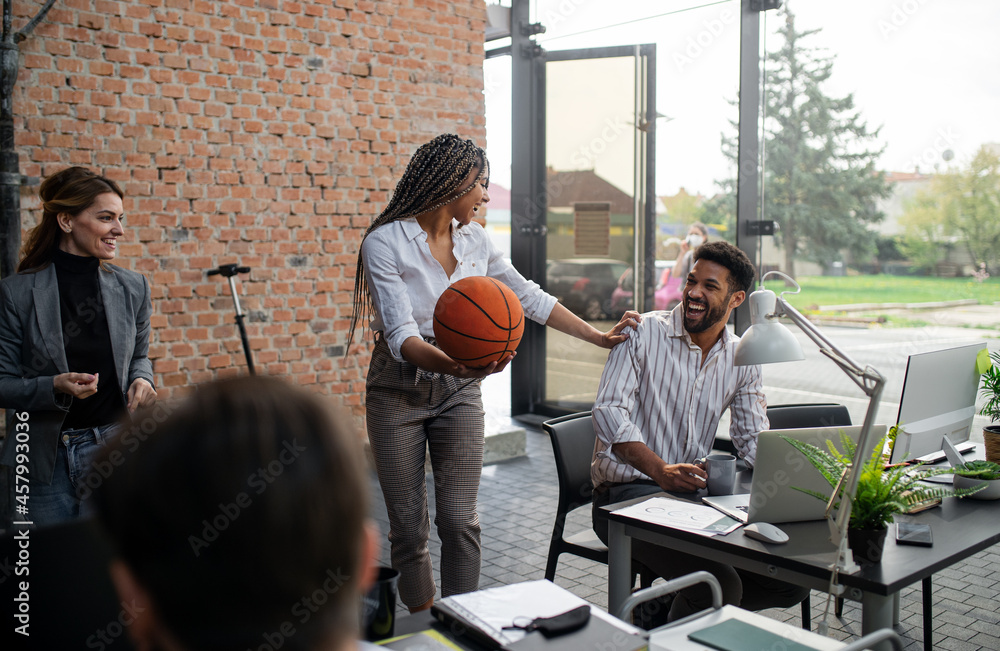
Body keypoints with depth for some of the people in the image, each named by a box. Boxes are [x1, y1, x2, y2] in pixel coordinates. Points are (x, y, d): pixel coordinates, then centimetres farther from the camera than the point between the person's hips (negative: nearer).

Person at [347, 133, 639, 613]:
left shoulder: (475, 240, 3)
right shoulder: (385, 242, -14)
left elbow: (530, 298, 11)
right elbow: (401, 334, -24)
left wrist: (600, 337, 9)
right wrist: (450, 364, -44)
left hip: (459, 392, 4)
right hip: (399, 389, -3)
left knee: (460, 521, -3)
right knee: (408, 526, 4)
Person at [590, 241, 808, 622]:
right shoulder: (644, 332, -6)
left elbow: (754, 441, 8)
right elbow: (609, 411, -16)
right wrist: (660, 471, -31)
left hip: (694, 492, 6)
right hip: (627, 492, -6)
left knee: (793, 581, -5)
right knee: (720, 586, -26)